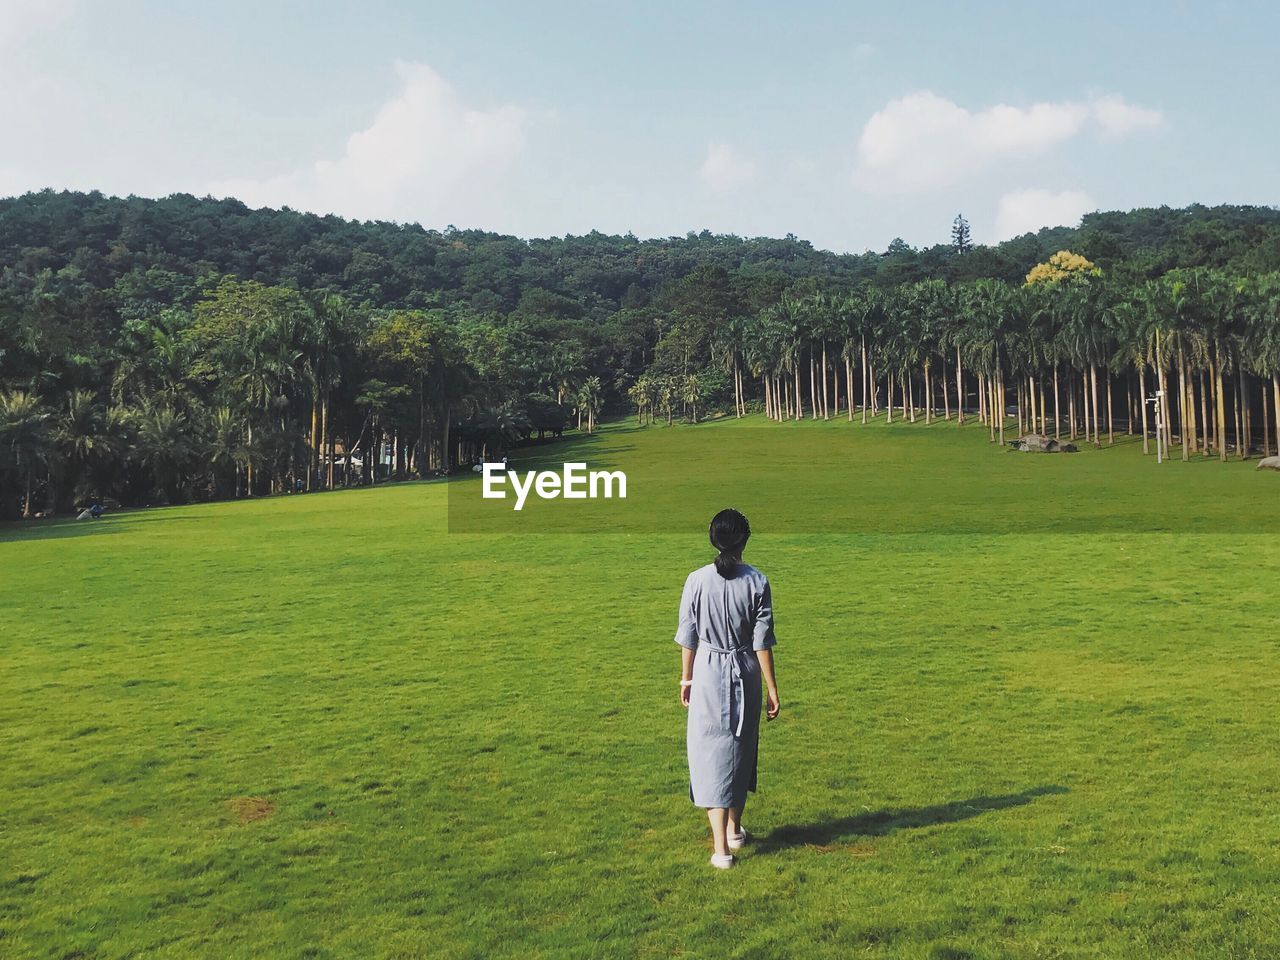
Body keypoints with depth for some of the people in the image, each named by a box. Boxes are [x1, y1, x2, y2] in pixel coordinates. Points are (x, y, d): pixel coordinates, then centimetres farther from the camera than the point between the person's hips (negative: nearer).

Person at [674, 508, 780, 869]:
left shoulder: (697, 581, -10)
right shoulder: (756, 581, -9)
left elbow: (688, 637, -2)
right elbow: (762, 641, -6)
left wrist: (686, 678, 12)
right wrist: (772, 688, 3)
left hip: (708, 673, -1)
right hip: (745, 674, 2)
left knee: (711, 754, 4)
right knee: (742, 750, 19)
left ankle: (721, 847, 0)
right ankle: (734, 829, 36)